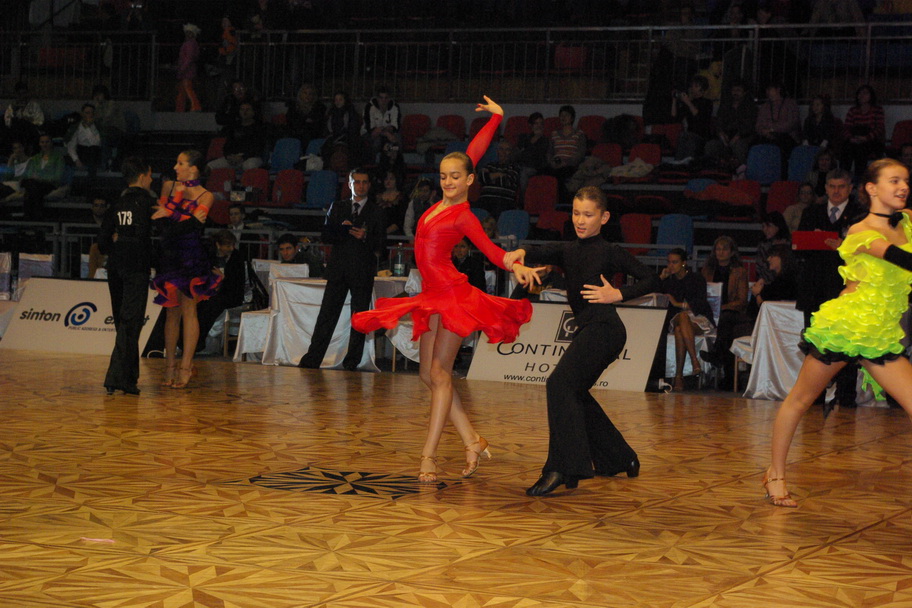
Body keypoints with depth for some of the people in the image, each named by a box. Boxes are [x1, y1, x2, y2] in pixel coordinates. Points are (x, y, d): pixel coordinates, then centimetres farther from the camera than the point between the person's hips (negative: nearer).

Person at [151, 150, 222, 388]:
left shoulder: (205, 196, 2)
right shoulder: (168, 186, 11)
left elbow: (195, 223, -11)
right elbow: (160, 215, 0)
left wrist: (170, 213, -18)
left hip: (192, 258, -4)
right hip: (169, 255, 4)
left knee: (188, 309, -6)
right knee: (171, 311, 6)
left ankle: (185, 367, -5)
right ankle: (170, 365, 10)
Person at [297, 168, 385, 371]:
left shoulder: (376, 211, 6)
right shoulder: (337, 207, 13)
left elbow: (380, 242, 0)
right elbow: (326, 236, 8)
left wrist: (365, 237, -18)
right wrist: (341, 229, -10)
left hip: (363, 271, -1)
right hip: (338, 268, 1)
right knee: (327, 315, -1)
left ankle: (352, 362, 9)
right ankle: (312, 359, 0)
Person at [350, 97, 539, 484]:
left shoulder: (464, 217, -7)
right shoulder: (443, 203, 10)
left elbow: (489, 248, -18)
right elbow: (473, 152, 15)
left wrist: (514, 266, -38)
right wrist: (495, 117, 19)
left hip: (454, 295, -8)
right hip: (433, 296, 8)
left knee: (440, 372, -9)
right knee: (429, 373, 6)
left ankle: (429, 455, -9)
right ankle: (472, 441, 11)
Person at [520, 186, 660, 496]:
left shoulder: (609, 252, -2)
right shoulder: (568, 251, 16)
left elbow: (651, 279, -2)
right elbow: (538, 254, -1)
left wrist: (617, 294, -12)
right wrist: (519, 258, -23)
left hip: (603, 327, -9)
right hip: (587, 329, 9)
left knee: (560, 383, -22)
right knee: (575, 393, 19)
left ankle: (563, 468, -27)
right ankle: (621, 459, 33)